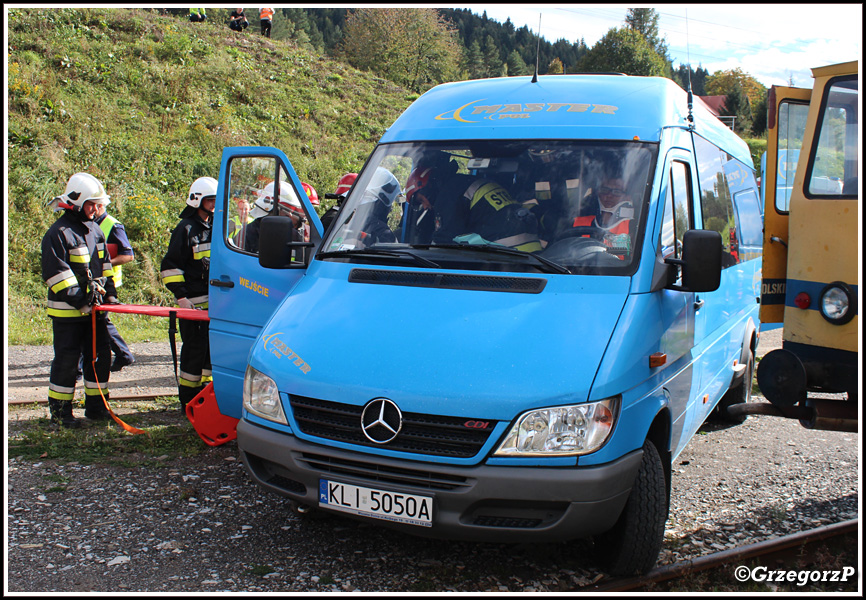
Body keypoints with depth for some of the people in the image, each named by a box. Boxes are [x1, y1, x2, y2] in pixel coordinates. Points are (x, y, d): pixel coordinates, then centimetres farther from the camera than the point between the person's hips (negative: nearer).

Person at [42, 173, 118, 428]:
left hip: (95, 309, 7)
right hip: (67, 311, -7)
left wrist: (110, 294, 9)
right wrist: (79, 300, -19)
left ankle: (96, 406, 21)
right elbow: (56, 274, -16)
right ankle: (59, 411, 12)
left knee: (100, 356, 9)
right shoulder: (58, 234, -11)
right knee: (67, 360, -1)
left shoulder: (95, 230, 13)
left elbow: (105, 266, 20)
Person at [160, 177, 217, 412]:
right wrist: (181, 296, -15)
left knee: (214, 348, 9)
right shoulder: (186, 229, -5)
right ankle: (188, 401, 5)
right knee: (194, 349, -4)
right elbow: (170, 266, -7)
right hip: (193, 302, -7)